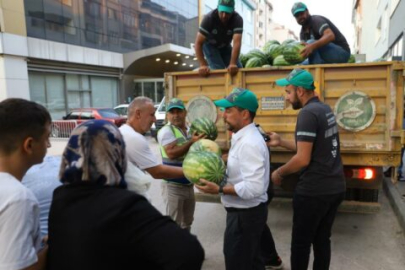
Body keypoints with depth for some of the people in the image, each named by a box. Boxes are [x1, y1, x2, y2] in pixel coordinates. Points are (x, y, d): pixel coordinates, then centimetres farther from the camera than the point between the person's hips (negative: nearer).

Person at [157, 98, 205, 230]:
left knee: (187, 222, 21)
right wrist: (192, 142, -24)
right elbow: (172, 153, -27)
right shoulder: (166, 131, -14)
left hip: (189, 184, 8)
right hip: (173, 185, -7)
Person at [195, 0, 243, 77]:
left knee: (238, 69, -7)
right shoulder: (209, 18, -33)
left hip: (225, 46, 3)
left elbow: (237, 42, -42)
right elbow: (198, 43, -32)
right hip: (210, 45, -3)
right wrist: (203, 65, -43)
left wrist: (233, 64, -56)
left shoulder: (237, 19, -30)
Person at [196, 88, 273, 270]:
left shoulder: (250, 143, -25)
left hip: (245, 214, -10)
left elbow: (254, 188, -31)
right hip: (247, 212, 10)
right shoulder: (243, 138, 8)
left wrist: (220, 190, -26)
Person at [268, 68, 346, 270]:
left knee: (301, 242, 8)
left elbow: (303, 159, -22)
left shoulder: (308, 113, -18)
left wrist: (279, 173, -7)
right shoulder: (325, 109, 10)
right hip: (336, 187, 9)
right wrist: (281, 142, 14)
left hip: (314, 191, -9)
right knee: (322, 239, 18)